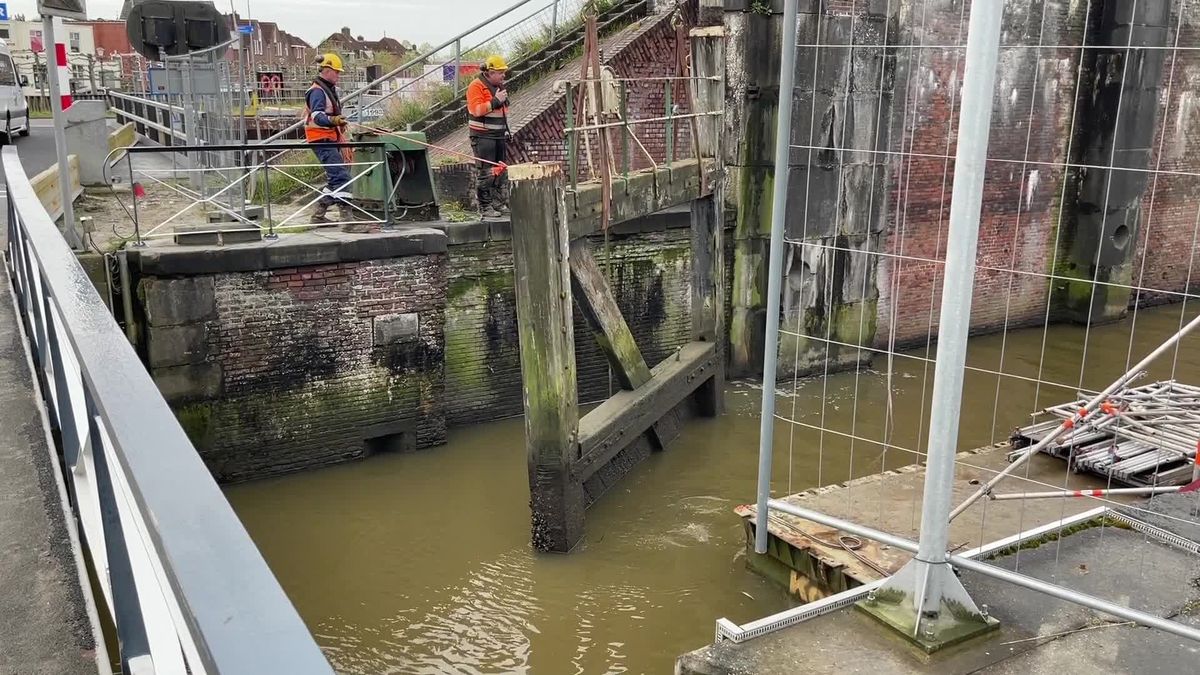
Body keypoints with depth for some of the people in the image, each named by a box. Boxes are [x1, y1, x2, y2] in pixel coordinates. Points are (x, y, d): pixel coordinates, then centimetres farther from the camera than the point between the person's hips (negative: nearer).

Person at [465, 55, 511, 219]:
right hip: (483, 136, -9)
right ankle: (485, 208, -5)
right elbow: (477, 109, -22)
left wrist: (506, 130, 24)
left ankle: (499, 204, 20)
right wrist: (495, 101, -21)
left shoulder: (499, 86, 17)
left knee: (501, 170, 11)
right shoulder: (476, 86, -10)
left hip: (499, 135, 9)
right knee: (487, 173, -9)